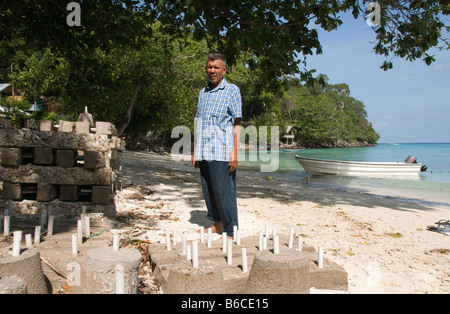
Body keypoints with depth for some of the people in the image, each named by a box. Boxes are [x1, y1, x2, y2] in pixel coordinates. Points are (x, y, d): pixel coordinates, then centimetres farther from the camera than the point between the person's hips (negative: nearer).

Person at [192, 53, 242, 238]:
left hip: (222, 153, -6)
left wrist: (235, 152, -12)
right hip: (204, 153, 6)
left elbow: (236, 124, -4)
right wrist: (195, 152, 15)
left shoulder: (232, 90, 2)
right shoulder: (203, 93, 19)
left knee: (224, 192, -5)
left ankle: (231, 231, 5)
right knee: (208, 191, 11)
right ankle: (216, 225, 26)